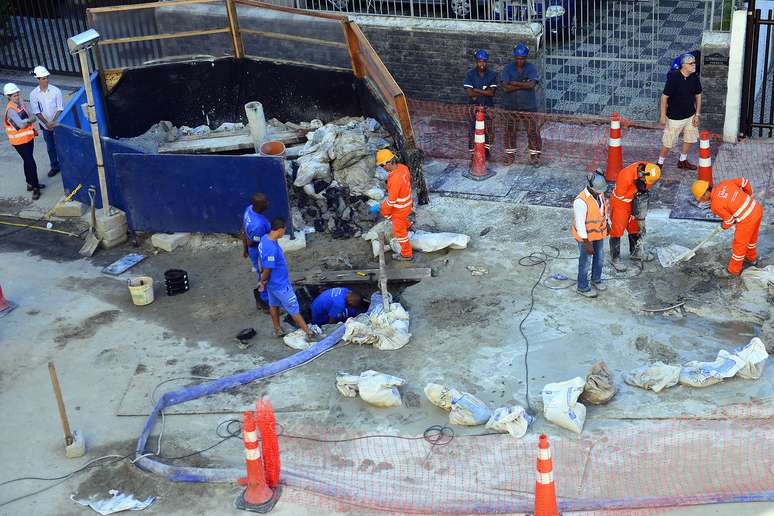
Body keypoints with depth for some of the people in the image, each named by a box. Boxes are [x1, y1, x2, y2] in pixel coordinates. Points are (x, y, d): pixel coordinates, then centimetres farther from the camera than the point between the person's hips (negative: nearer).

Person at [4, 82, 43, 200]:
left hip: (28, 137, 8)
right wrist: (29, 120, -11)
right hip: (19, 141, -8)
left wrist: (33, 128, -5)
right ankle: (35, 188, 1)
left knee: (28, 162, 21)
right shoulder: (11, 110, -24)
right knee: (31, 164, -8)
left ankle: (30, 183, 36)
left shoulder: (21, 103, 1)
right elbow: (20, 124, -28)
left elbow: (29, 115, 9)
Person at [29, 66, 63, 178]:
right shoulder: (33, 94, -7)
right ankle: (55, 167, 28)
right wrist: (46, 123, -14)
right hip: (45, 125, 2)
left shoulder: (56, 91, -11)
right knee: (50, 147, 14)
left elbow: (59, 108, -9)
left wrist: (53, 122, -16)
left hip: (57, 123, -2)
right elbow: (36, 111, -6)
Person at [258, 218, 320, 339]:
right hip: (280, 284, -9)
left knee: (274, 305, 24)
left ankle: (277, 330, 41)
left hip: (272, 283, 9)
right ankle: (308, 331, 17)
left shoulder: (265, 238, -7)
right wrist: (262, 282, -7)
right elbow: (267, 270, -27)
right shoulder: (272, 249, -37)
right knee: (294, 308, 5)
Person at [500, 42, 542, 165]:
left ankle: (535, 155, 11)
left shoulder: (531, 68, -5)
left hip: (529, 106, -1)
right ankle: (510, 155, 22)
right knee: (510, 132, 8)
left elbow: (531, 84, -21)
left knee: (533, 131, 0)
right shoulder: (508, 68, -3)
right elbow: (505, 87, -16)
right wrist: (524, 84, -17)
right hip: (512, 106, 1)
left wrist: (514, 83, -17)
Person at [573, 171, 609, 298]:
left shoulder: (599, 193, -8)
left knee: (600, 257, 22)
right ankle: (583, 287, 28)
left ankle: (596, 279, 46)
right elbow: (580, 223, -29)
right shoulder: (581, 201, -33)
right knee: (585, 261, 10)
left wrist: (606, 224, 20)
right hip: (586, 235, -7)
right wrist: (587, 243, -26)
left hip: (598, 232, 7)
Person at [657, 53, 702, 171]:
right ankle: (660, 163, 19)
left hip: (690, 115, 6)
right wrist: (663, 115, -14)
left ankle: (683, 161, 37)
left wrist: (697, 114, 4)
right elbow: (664, 97, -16)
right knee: (668, 142, 2)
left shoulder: (694, 77, -5)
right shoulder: (674, 77, -21)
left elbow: (698, 96, 6)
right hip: (675, 116, -6)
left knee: (689, 139, 18)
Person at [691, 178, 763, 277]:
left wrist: (724, 226, 19)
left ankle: (734, 270, 35)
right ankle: (751, 258, 58)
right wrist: (749, 194, 24)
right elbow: (744, 181, 4)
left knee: (739, 245, 16)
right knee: (751, 237, 33)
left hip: (746, 220, -7)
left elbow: (729, 220, -6)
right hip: (757, 208, 8)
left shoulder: (715, 205, -17)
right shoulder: (723, 184, -2)